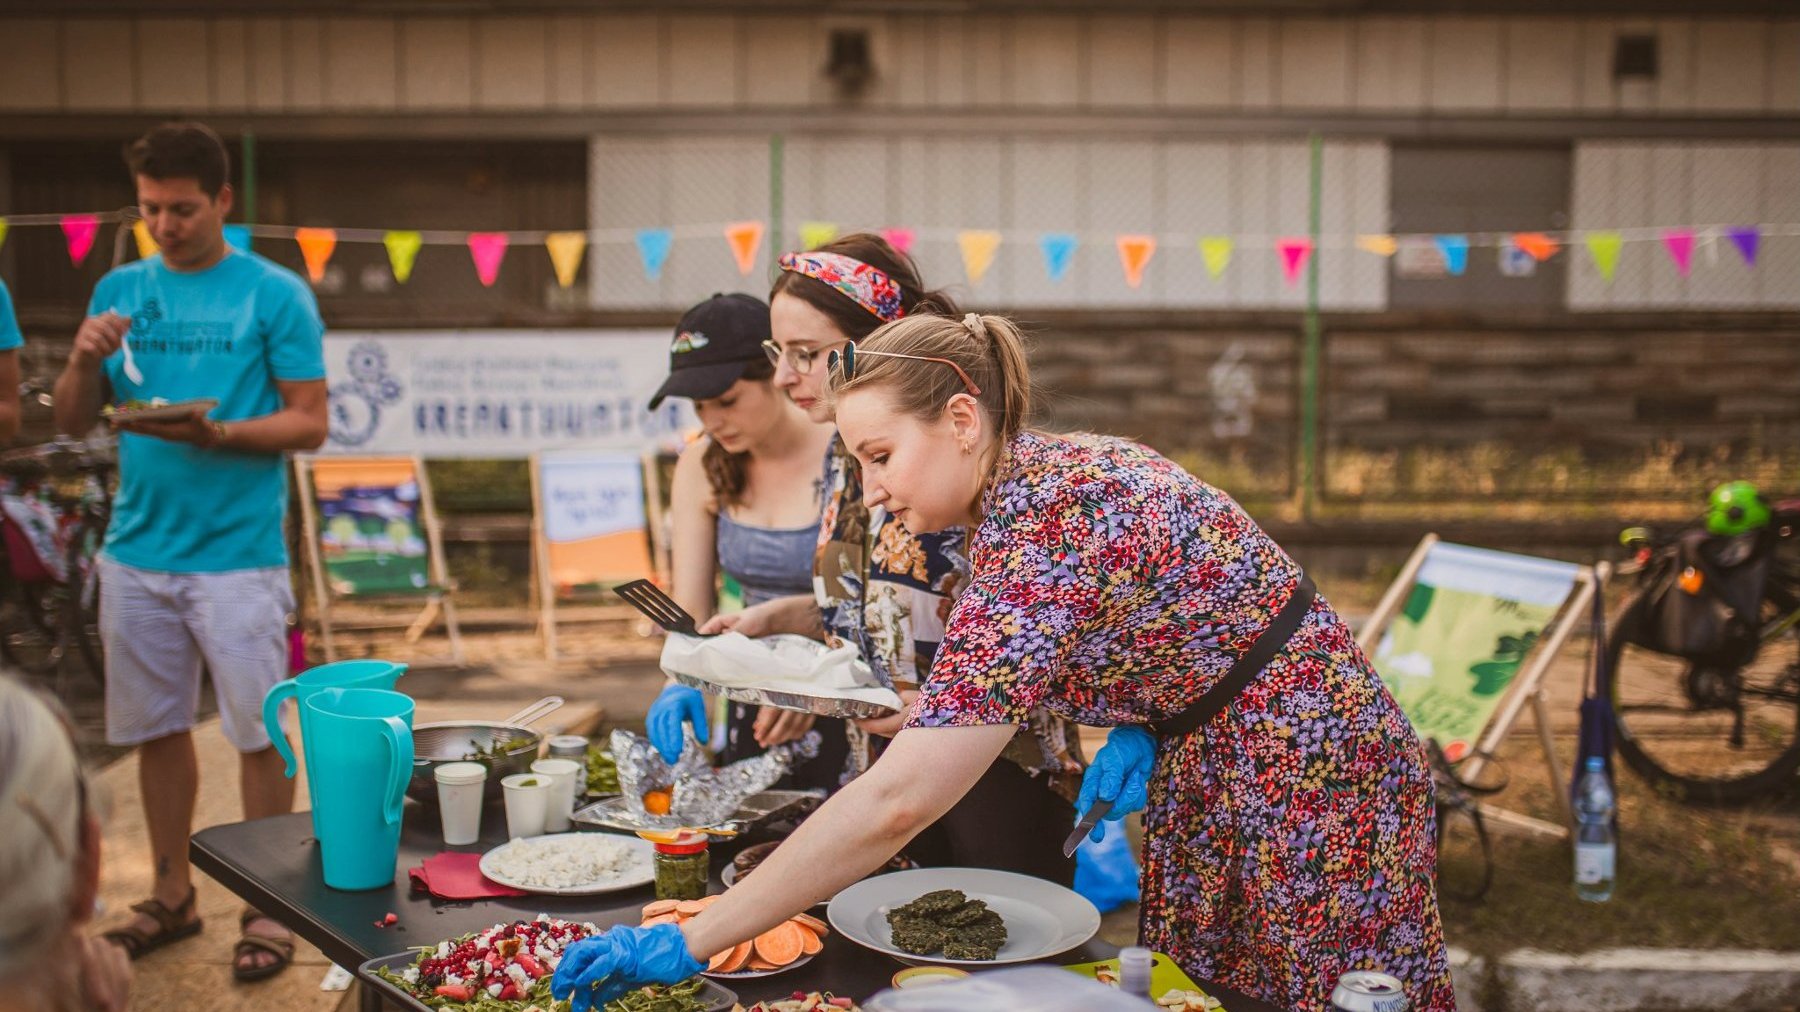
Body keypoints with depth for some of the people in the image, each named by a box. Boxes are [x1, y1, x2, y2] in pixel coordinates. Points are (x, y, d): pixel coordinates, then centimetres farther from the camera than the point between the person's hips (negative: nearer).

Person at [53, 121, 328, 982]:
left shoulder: (276, 295, -2)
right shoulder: (120, 290, 11)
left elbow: (309, 424, -5)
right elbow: (73, 421, 12)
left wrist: (218, 433, -20)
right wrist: (83, 362, -7)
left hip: (237, 554, -4)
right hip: (137, 548, 5)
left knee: (256, 735, 2)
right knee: (156, 731, 13)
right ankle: (172, 896, 28)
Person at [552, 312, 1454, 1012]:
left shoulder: (1041, 526, -30)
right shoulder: (1054, 467, -1)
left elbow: (897, 802, -36)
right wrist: (1134, 730, -2)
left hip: (1306, 783, -9)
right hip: (1218, 772, 9)